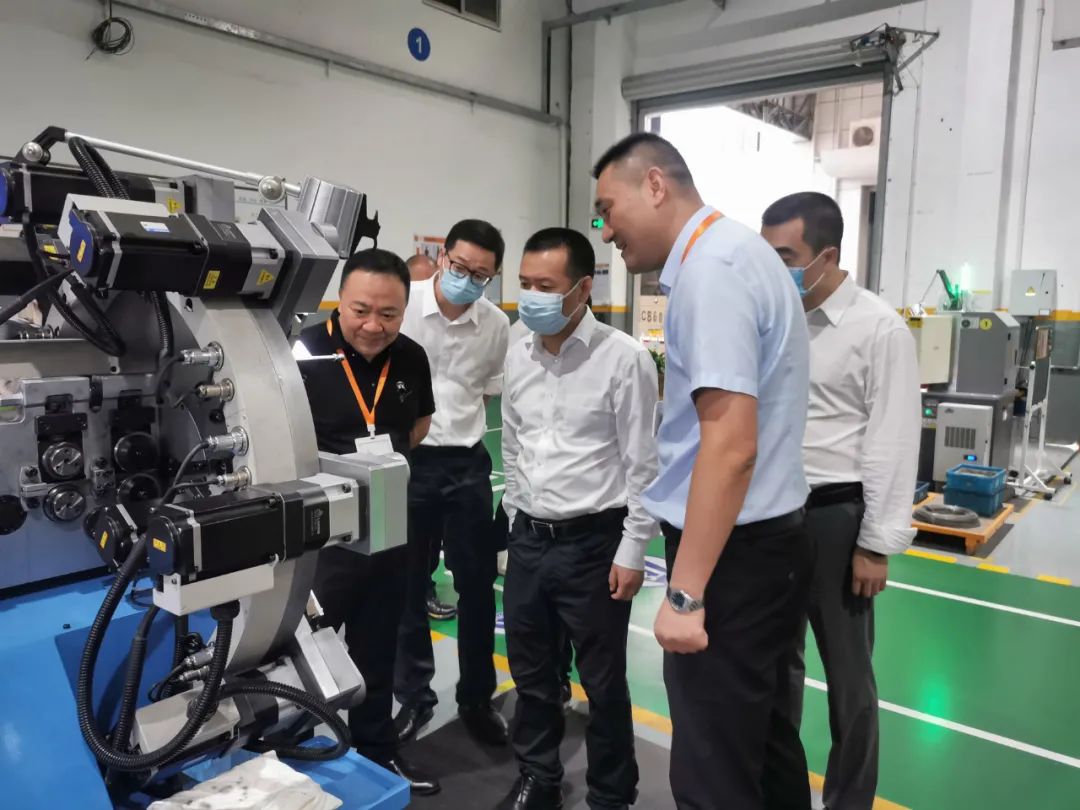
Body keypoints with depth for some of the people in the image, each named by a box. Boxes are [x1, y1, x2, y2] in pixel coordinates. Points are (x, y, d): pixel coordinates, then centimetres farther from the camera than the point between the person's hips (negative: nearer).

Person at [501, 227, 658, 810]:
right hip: (528, 540, 6)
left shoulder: (624, 359, -13)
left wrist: (631, 553, -11)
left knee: (602, 683, 10)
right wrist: (517, 522, 14)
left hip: (593, 543, -5)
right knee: (531, 674, 19)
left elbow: (643, 465, -11)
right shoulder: (518, 356, 5)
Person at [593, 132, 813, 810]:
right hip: (769, 537, 10)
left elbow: (731, 444, -26)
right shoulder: (737, 251, 13)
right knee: (766, 741, 23)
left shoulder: (709, 268, -18)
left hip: (734, 550, -10)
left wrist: (685, 593, -23)